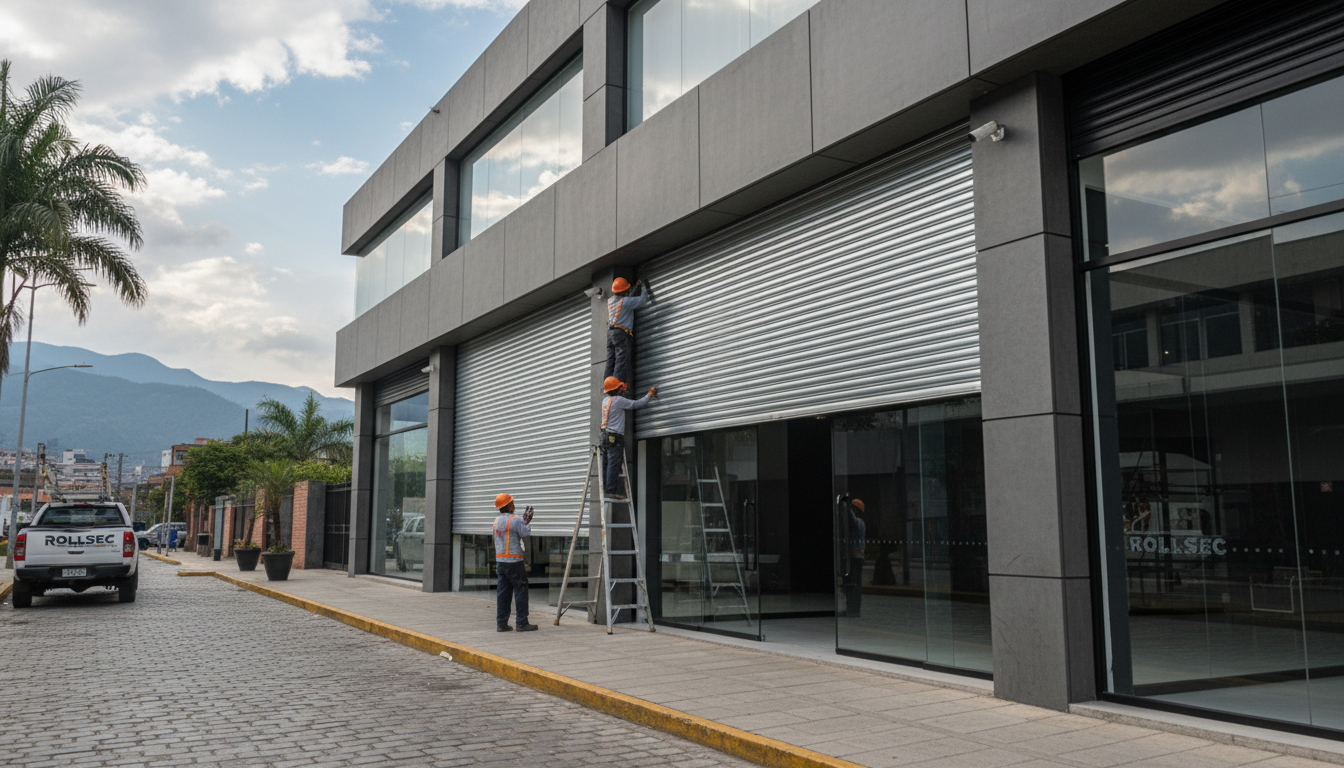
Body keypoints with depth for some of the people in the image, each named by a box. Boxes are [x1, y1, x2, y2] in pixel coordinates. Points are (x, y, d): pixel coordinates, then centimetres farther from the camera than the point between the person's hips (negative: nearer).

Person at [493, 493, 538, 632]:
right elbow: (526, 534, -8)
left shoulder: (497, 521, 12)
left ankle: (501, 623, 8)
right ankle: (522, 623, 0)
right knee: (521, 591, -1)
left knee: (503, 593, 9)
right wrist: (527, 521, 5)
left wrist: (524, 519, 20)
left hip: (500, 561, 7)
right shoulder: (515, 520, -13)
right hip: (514, 562, -7)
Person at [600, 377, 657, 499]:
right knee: (614, 464, -10)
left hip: (605, 435, 9)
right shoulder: (618, 400, -8)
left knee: (607, 464, 7)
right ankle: (611, 491, -13)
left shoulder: (605, 400, 15)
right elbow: (637, 404, -3)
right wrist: (649, 394, 10)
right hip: (614, 437, -9)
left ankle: (605, 489, 5)